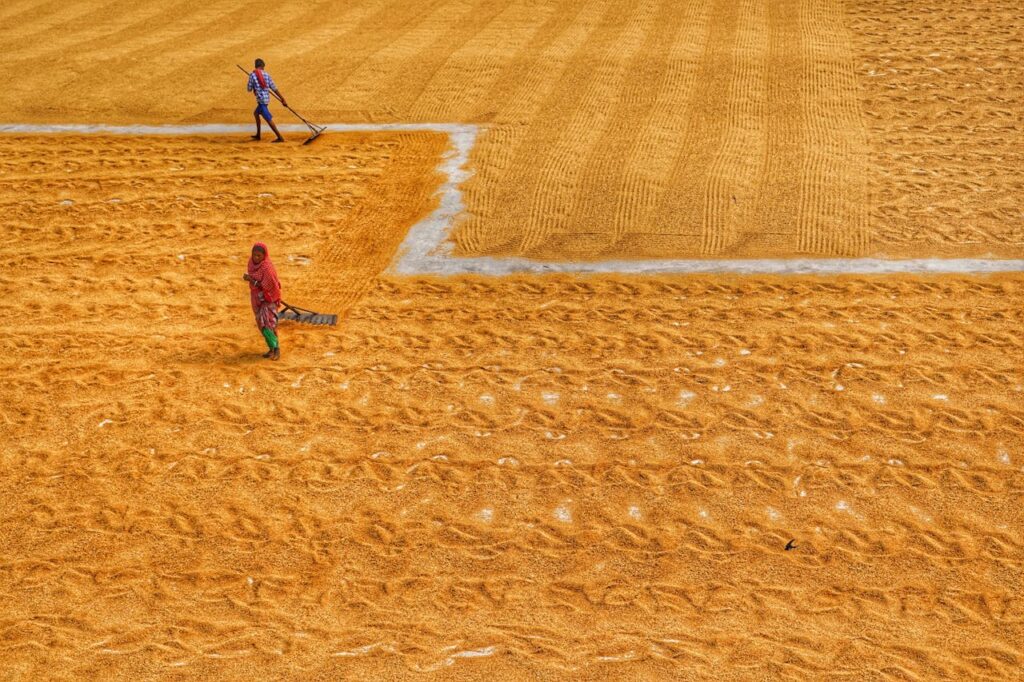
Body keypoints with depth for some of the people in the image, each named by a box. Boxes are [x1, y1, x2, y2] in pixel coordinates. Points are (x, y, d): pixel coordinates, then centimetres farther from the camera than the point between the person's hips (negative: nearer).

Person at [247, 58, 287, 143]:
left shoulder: (252, 75, -7)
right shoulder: (267, 75, 6)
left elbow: (249, 89, -1)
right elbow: (274, 88, 4)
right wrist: (282, 99, 5)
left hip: (261, 99, -7)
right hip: (267, 98, 7)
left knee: (268, 119, -10)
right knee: (256, 113, 27)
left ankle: (280, 137, -17)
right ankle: (258, 135, 32)